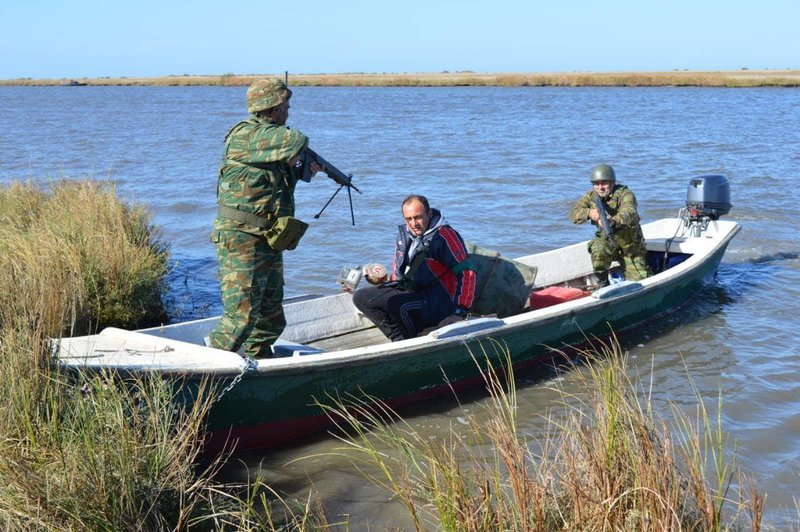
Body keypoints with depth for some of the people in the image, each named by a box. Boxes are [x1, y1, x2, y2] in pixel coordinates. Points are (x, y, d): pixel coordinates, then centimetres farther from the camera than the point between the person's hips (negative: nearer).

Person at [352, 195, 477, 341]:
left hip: (437, 300, -8)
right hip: (407, 291, 9)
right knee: (360, 297, -2)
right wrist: (395, 287, 21)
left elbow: (467, 272, -19)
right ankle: (400, 339, -11)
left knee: (401, 306, -37)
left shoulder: (444, 236, -16)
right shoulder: (404, 233, 8)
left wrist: (461, 311, -20)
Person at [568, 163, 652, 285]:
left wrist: (614, 221, -65)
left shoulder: (624, 194, -21)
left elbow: (629, 213, -42)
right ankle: (603, 283, -11)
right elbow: (573, 213, -16)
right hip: (607, 240, 2)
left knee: (637, 280, -3)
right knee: (598, 250, -33)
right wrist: (589, 213, -38)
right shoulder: (591, 196, -6)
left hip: (631, 244, -2)